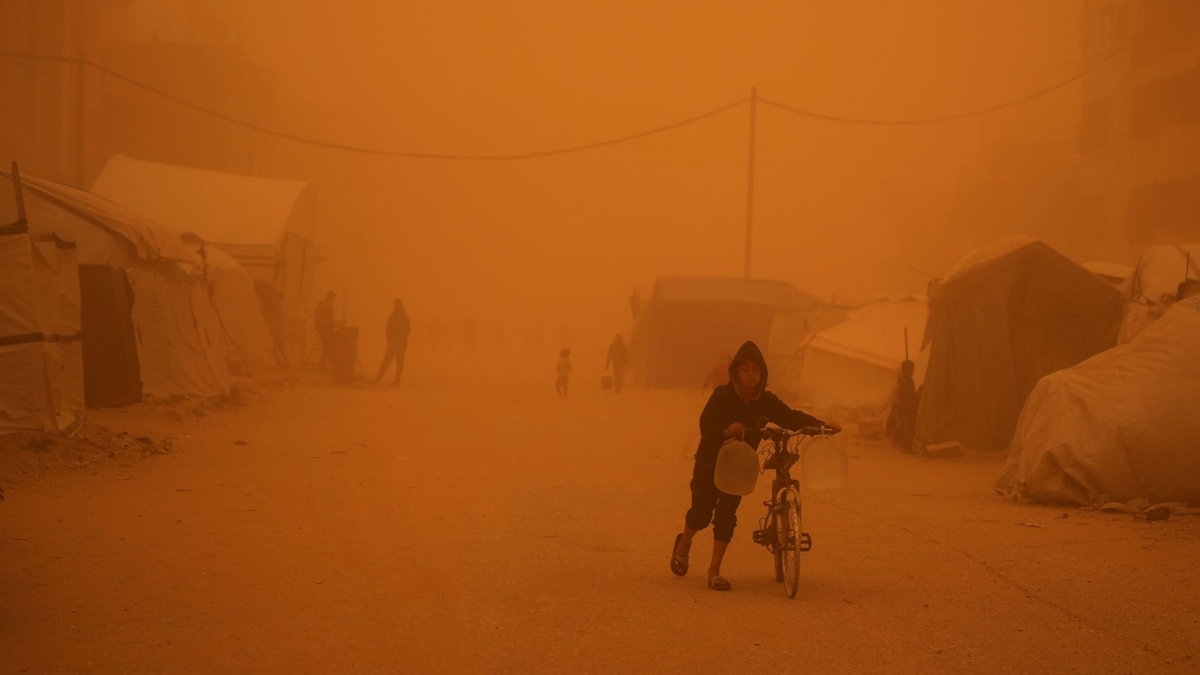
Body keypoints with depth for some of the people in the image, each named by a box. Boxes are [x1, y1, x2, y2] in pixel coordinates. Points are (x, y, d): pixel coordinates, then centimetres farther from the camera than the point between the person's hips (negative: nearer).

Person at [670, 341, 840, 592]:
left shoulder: (766, 401, -9)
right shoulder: (722, 395, -20)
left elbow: (792, 418, -11)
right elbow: (706, 426, -28)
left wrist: (823, 425, -26)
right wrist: (727, 430, -49)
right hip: (709, 463, -2)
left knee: (726, 516, -7)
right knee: (701, 513, 5)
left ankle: (714, 571, 3)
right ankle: (683, 546, 38)